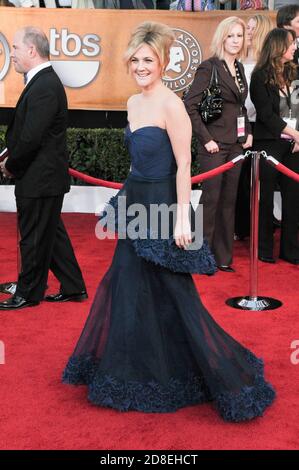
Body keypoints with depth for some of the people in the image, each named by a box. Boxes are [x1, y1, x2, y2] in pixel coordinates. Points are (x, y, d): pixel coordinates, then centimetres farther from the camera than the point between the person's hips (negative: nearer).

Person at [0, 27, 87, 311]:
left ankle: (28, 293, 20)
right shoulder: (43, 81, 11)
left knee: (34, 238, 5)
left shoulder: (44, 87, -20)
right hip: (45, 177, 10)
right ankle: (73, 287, 27)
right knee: (52, 234, 17)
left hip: (39, 180, -10)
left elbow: (31, 138, -24)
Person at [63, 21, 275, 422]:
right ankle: (139, 372, 36)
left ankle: (228, 377, 15)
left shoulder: (171, 105, -16)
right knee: (129, 288, 16)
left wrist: (183, 218, -20)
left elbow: (183, 165, -17)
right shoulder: (133, 103, 10)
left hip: (161, 207, -8)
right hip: (135, 203, 9)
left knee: (173, 294, -1)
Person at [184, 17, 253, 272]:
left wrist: (248, 132, 9)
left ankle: (223, 256, 20)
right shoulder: (209, 67, -9)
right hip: (215, 145, -7)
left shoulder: (239, 68, 13)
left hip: (236, 145, 7)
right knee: (211, 199, -1)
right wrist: (206, 139, -15)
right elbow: (190, 106, -14)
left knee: (229, 200, 10)